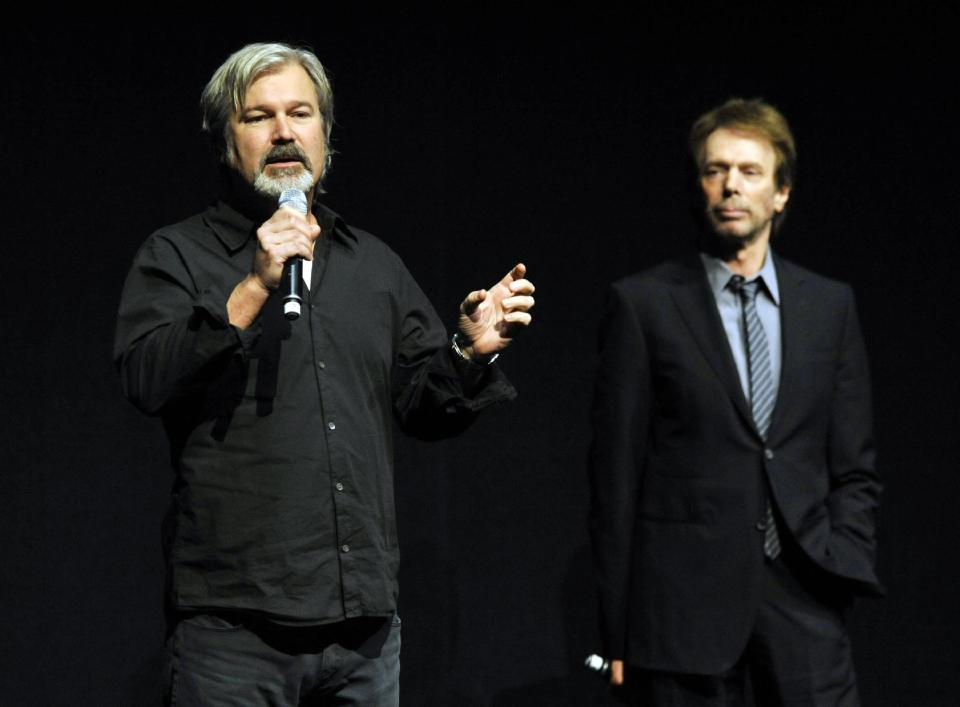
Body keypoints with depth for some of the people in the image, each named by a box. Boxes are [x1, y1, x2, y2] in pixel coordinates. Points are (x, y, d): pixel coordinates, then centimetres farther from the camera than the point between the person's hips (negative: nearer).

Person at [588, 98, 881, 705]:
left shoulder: (830, 305, 13)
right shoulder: (644, 304, 3)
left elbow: (855, 470, 14)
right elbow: (616, 475, 1)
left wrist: (841, 567, -2)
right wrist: (616, 634, -2)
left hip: (802, 602, 2)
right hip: (686, 604, -2)